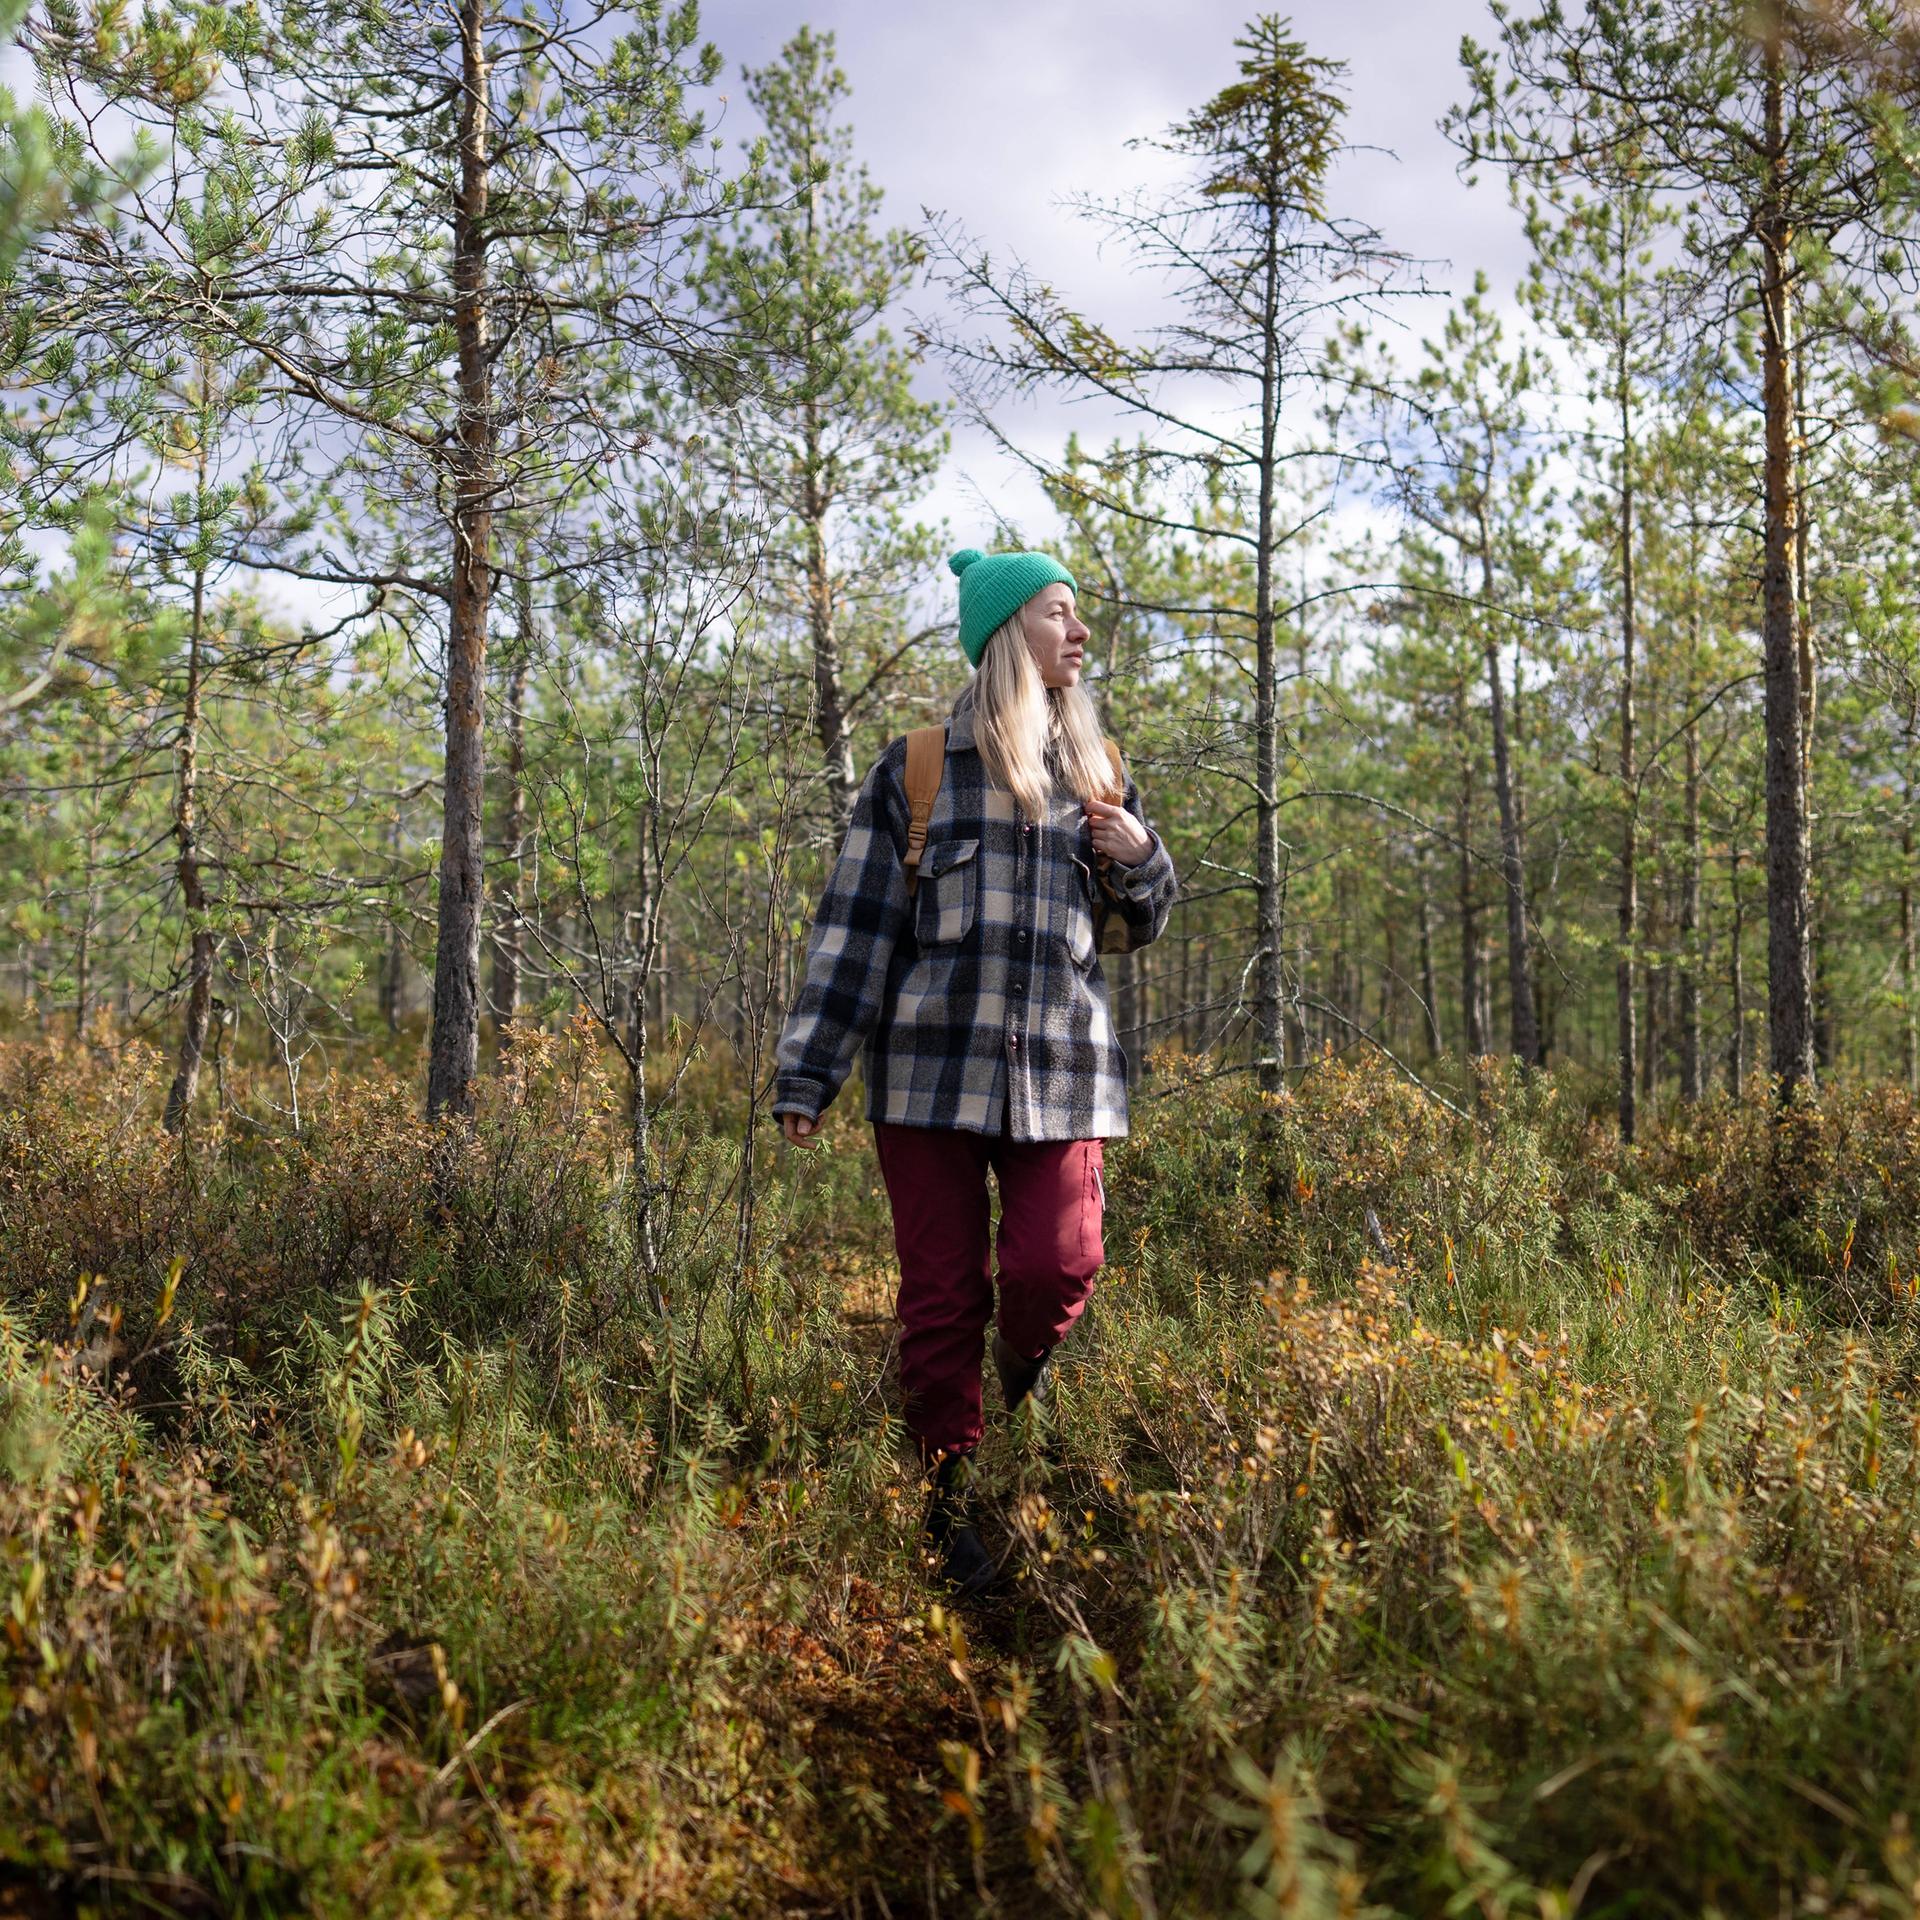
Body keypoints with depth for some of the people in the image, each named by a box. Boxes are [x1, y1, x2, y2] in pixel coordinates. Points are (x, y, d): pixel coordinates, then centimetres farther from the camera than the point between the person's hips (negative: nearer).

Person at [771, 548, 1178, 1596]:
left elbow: (1139, 926, 23)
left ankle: (1023, 1388, 21)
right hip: (931, 1065, -2)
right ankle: (948, 1506, 15)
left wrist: (1139, 860, -1)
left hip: (1059, 1070, 2)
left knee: (1053, 1267, -14)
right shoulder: (915, 767, 5)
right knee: (941, 1295, -1)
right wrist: (806, 1074, -2)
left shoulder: (1095, 772, 16)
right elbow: (854, 923, 2)